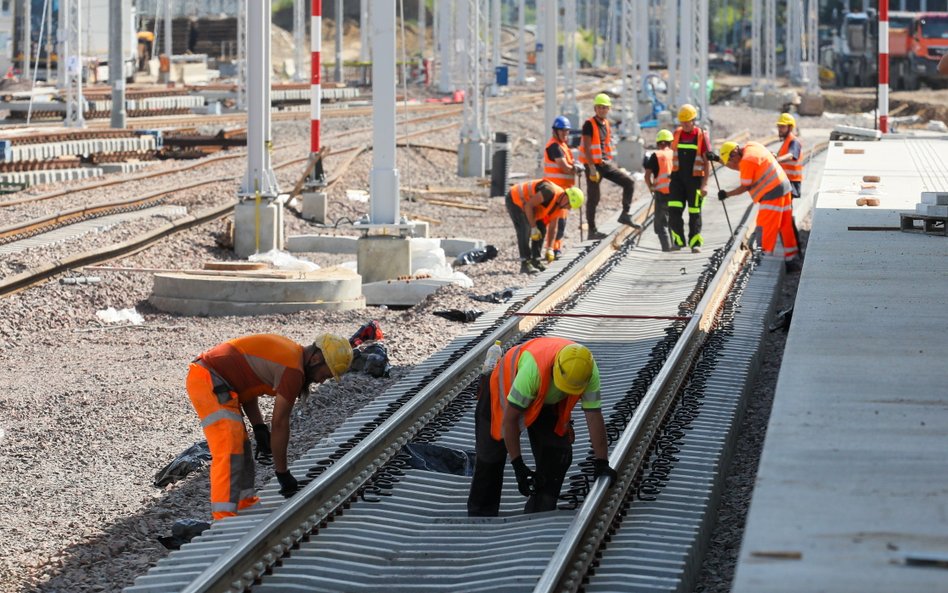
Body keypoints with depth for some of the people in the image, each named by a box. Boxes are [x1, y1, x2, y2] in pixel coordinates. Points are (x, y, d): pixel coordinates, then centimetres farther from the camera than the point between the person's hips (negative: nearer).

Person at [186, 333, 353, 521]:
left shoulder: (288, 352, 16)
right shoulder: (294, 370, -14)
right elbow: (280, 423, -12)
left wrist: (259, 428, 9)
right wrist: (283, 473, -5)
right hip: (210, 380, -11)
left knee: (240, 444, 20)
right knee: (229, 449, -17)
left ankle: (245, 502, 29)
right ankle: (223, 517, -24)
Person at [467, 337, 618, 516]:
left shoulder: (589, 372, -32)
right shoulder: (534, 368, -45)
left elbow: (594, 416, -23)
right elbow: (510, 419, -37)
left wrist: (602, 463, -24)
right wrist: (518, 465, -32)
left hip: (548, 401, 4)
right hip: (506, 387, -4)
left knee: (559, 454, -9)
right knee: (491, 455, 1)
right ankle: (480, 517, 18)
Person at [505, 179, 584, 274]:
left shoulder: (558, 206, -1)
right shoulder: (550, 192, -31)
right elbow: (528, 205, -31)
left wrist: (549, 248, 3)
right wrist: (533, 227, -27)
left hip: (524, 204, 9)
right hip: (514, 200, -9)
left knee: (541, 230, 1)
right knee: (525, 230, -22)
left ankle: (535, 261, 6)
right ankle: (525, 264, -22)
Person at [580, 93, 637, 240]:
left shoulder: (606, 124, 12)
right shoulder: (589, 124, -12)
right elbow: (587, 148, -17)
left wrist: (613, 165, 18)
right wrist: (592, 168, -22)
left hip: (606, 163, 7)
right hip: (594, 165, -7)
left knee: (629, 182, -2)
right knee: (593, 199, -3)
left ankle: (625, 215, 2)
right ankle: (592, 231, 3)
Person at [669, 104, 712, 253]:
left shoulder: (702, 136, -6)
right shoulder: (677, 133, 6)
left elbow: (707, 162, -6)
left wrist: (704, 184, -12)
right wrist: (673, 175, 18)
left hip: (695, 178, -3)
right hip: (678, 177, 3)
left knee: (694, 212, 3)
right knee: (674, 210, -7)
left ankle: (695, 243, 12)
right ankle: (679, 240, 5)